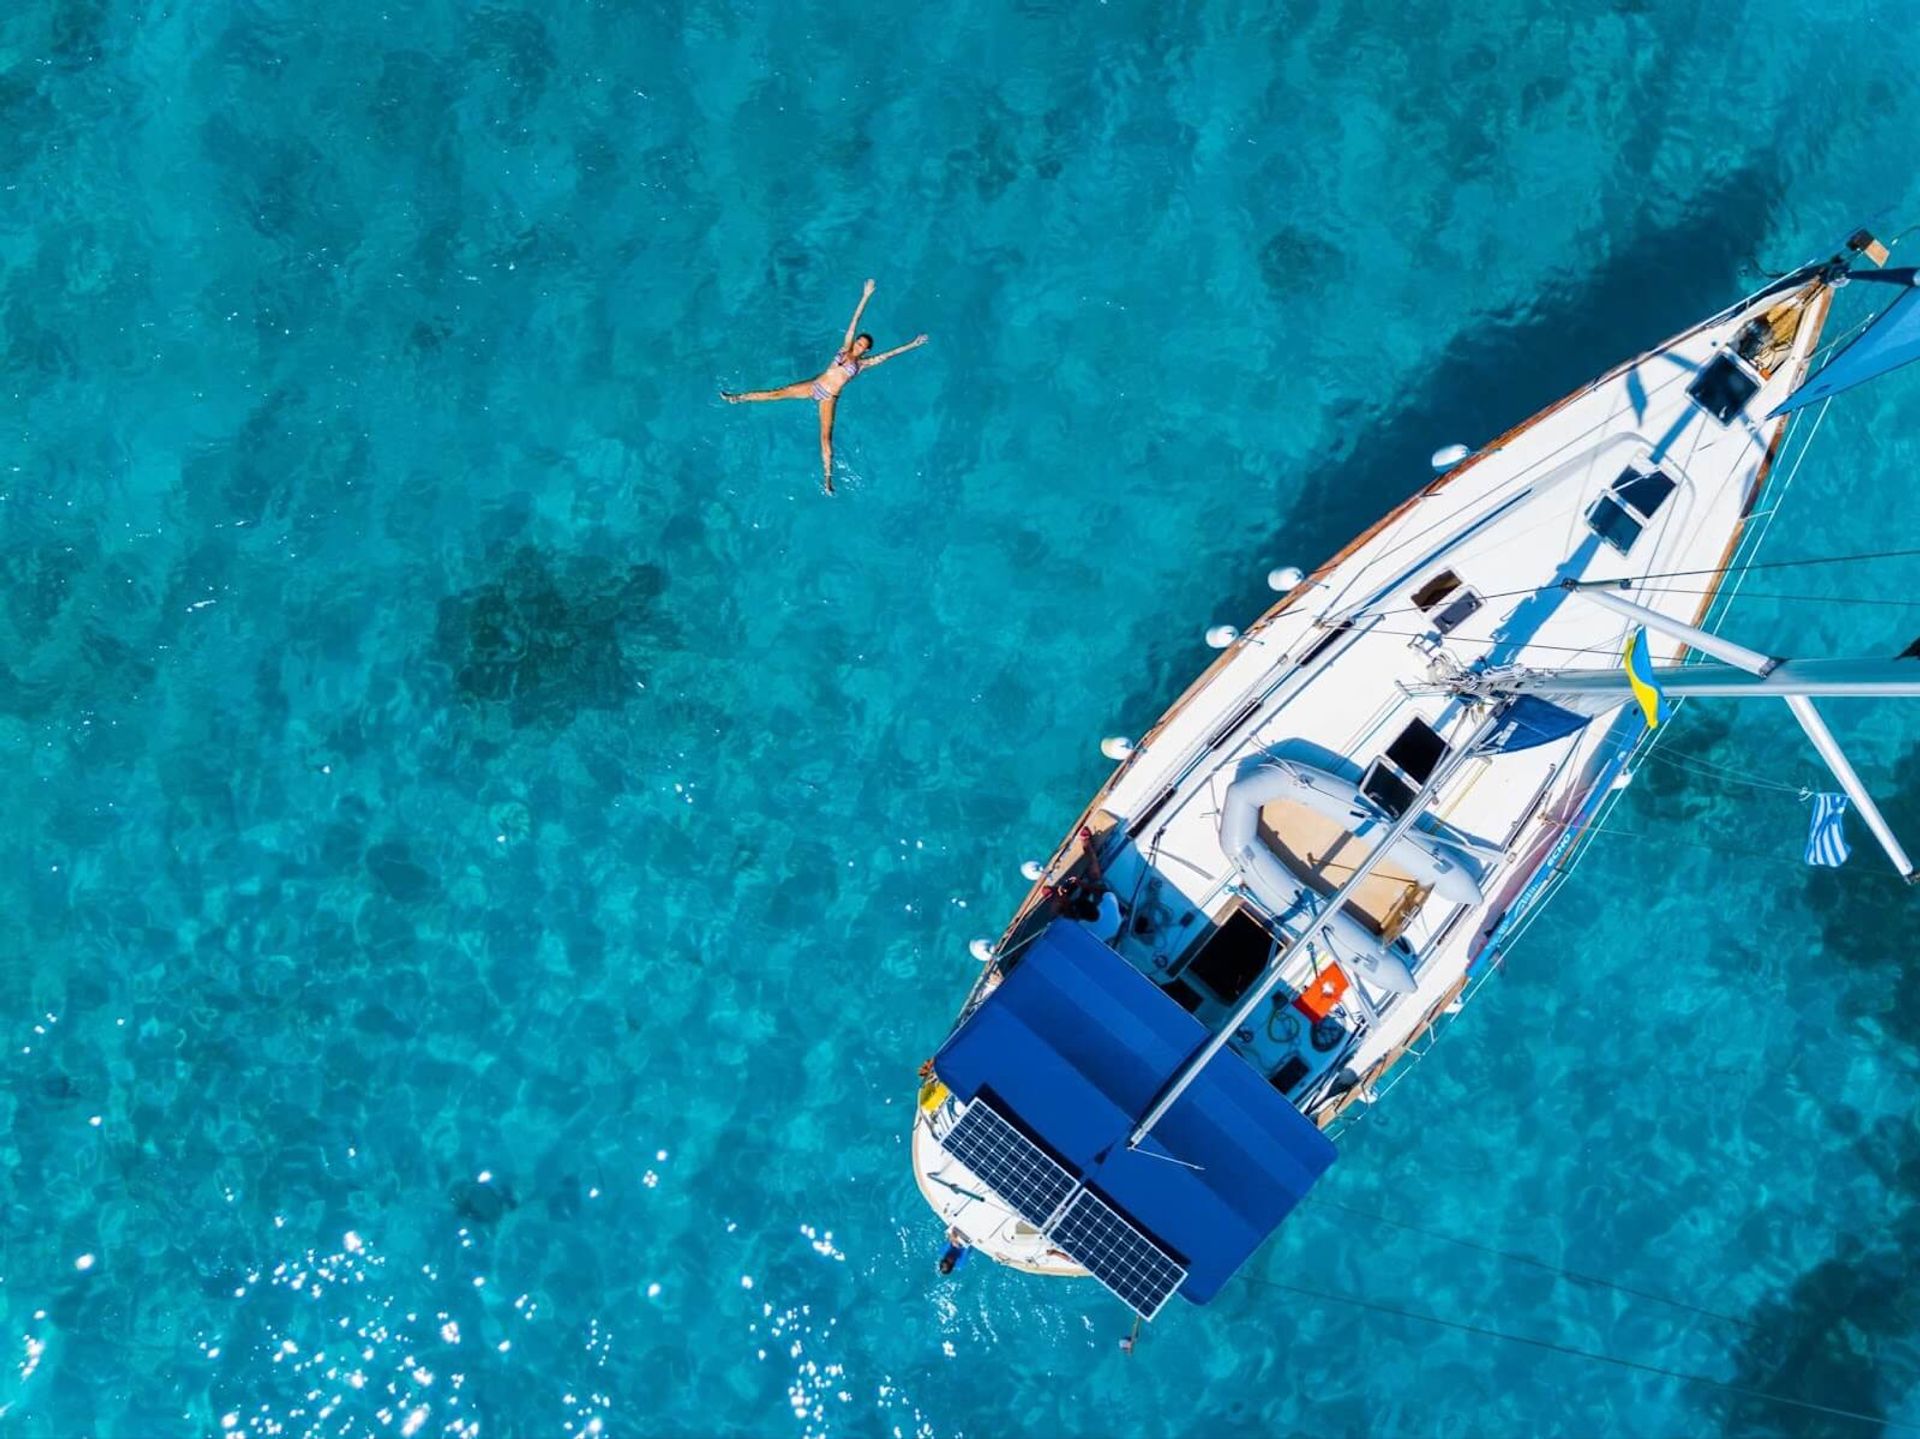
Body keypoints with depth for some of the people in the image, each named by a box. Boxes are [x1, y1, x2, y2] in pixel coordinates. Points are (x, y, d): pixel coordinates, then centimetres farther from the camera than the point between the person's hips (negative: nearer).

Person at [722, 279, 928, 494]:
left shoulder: (862, 363, -2)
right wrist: (865, 296, 2)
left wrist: (911, 345, -8)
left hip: (828, 397, -3)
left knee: (826, 436, -10)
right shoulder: (845, 348, 5)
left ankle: (828, 477, -10)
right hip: (814, 386, 3)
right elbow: (854, 321, 3)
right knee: (778, 393, 0)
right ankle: (737, 398, 11)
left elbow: (888, 355, -5)